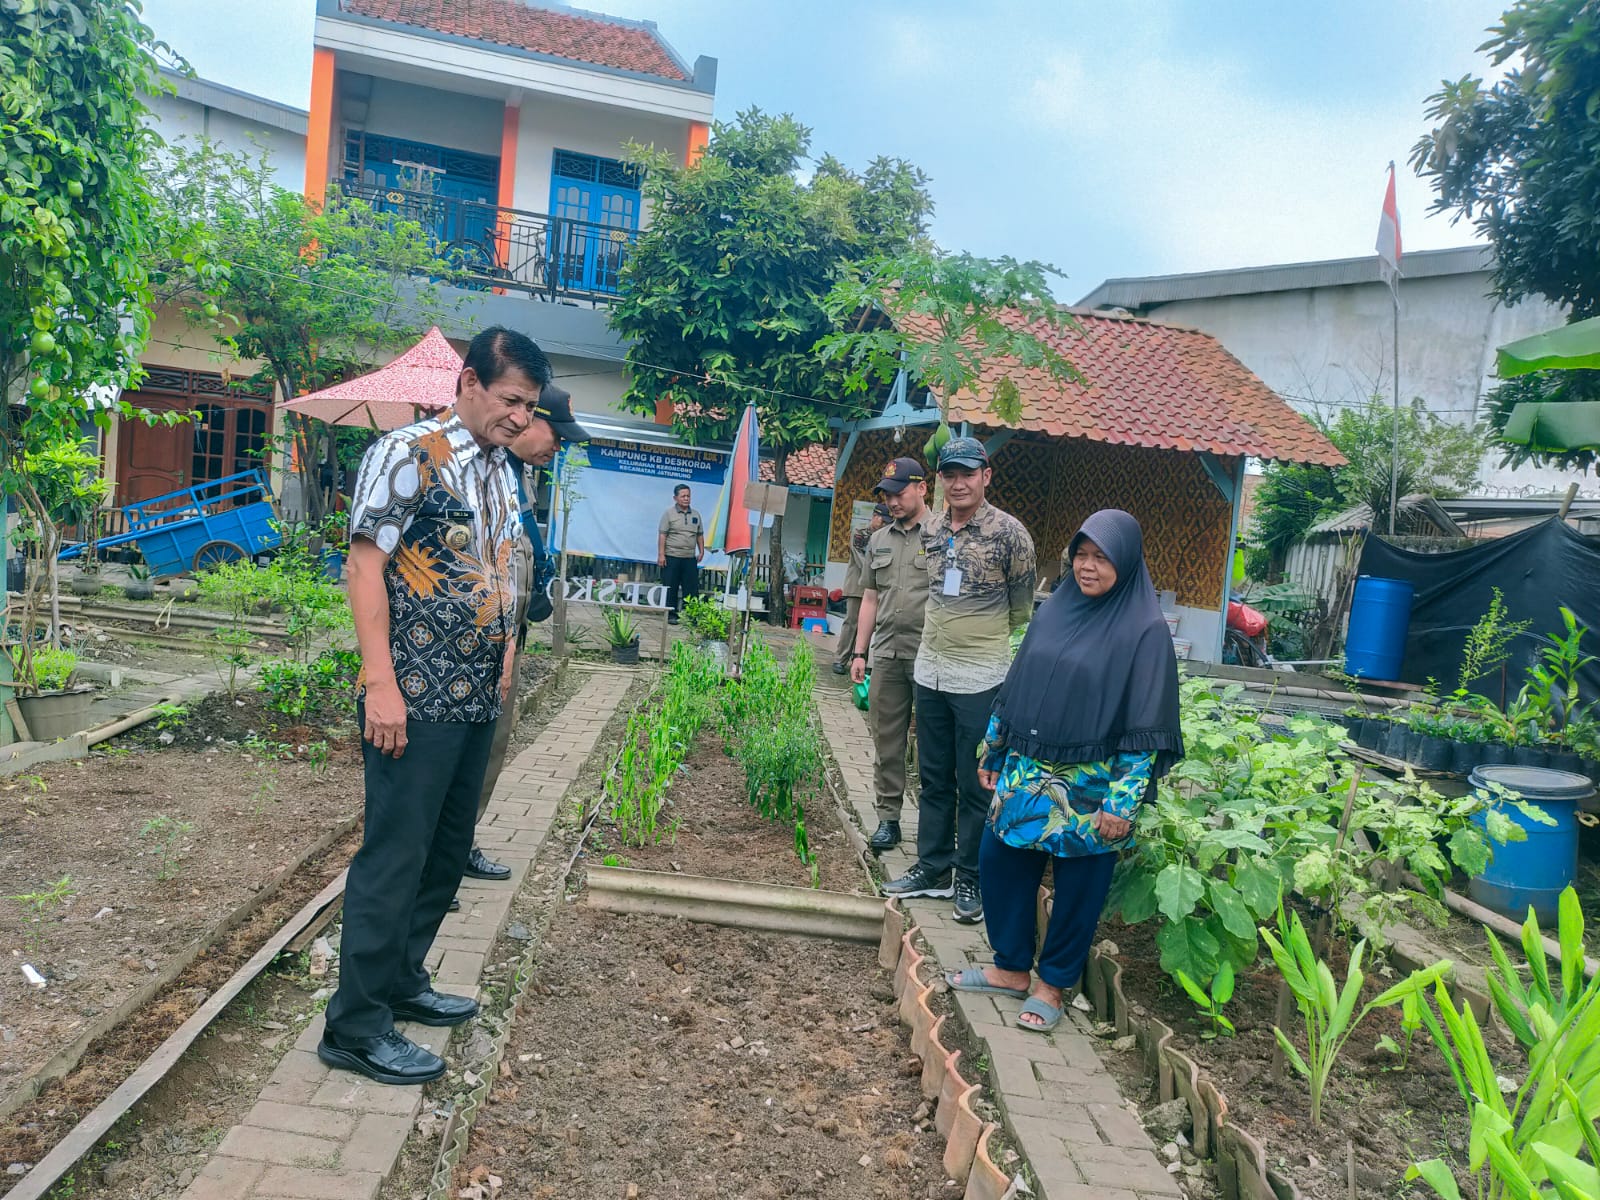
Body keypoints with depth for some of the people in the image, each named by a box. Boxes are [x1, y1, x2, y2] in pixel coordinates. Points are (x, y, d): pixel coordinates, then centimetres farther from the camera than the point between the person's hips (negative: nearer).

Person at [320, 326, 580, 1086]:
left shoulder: (501, 472, 14)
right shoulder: (408, 453, -10)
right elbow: (367, 565, -15)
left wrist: (502, 667, 15)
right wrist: (380, 683, -20)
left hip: (477, 700, 8)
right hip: (415, 700, -8)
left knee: (446, 852, 17)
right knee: (394, 858, -1)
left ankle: (402, 983, 33)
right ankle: (355, 1027, 12)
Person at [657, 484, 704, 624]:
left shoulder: (695, 515, 12)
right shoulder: (669, 514, -2)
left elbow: (700, 535, 18)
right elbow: (662, 535, -6)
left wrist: (701, 551, 9)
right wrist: (661, 554, -11)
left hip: (690, 558, 4)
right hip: (671, 558, -4)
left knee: (692, 588, 3)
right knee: (671, 588, 1)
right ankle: (671, 615, 8)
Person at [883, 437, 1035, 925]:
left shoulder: (1008, 532, -10)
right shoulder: (932, 530, 5)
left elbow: (1021, 606, 0)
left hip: (980, 678, -5)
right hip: (930, 670, 6)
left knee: (976, 786, 4)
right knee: (934, 778, 14)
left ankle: (972, 880, 16)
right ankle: (934, 868, 27)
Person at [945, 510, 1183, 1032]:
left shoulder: (1145, 630, -11)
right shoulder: (1054, 610, 6)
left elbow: (1146, 726, -13)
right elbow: (1014, 688, 13)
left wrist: (1123, 803, -16)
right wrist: (993, 753, 15)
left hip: (1090, 789, -6)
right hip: (1027, 774, 6)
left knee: (1077, 887, 8)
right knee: (999, 864, 11)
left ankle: (1051, 985, 27)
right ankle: (1011, 968, 30)